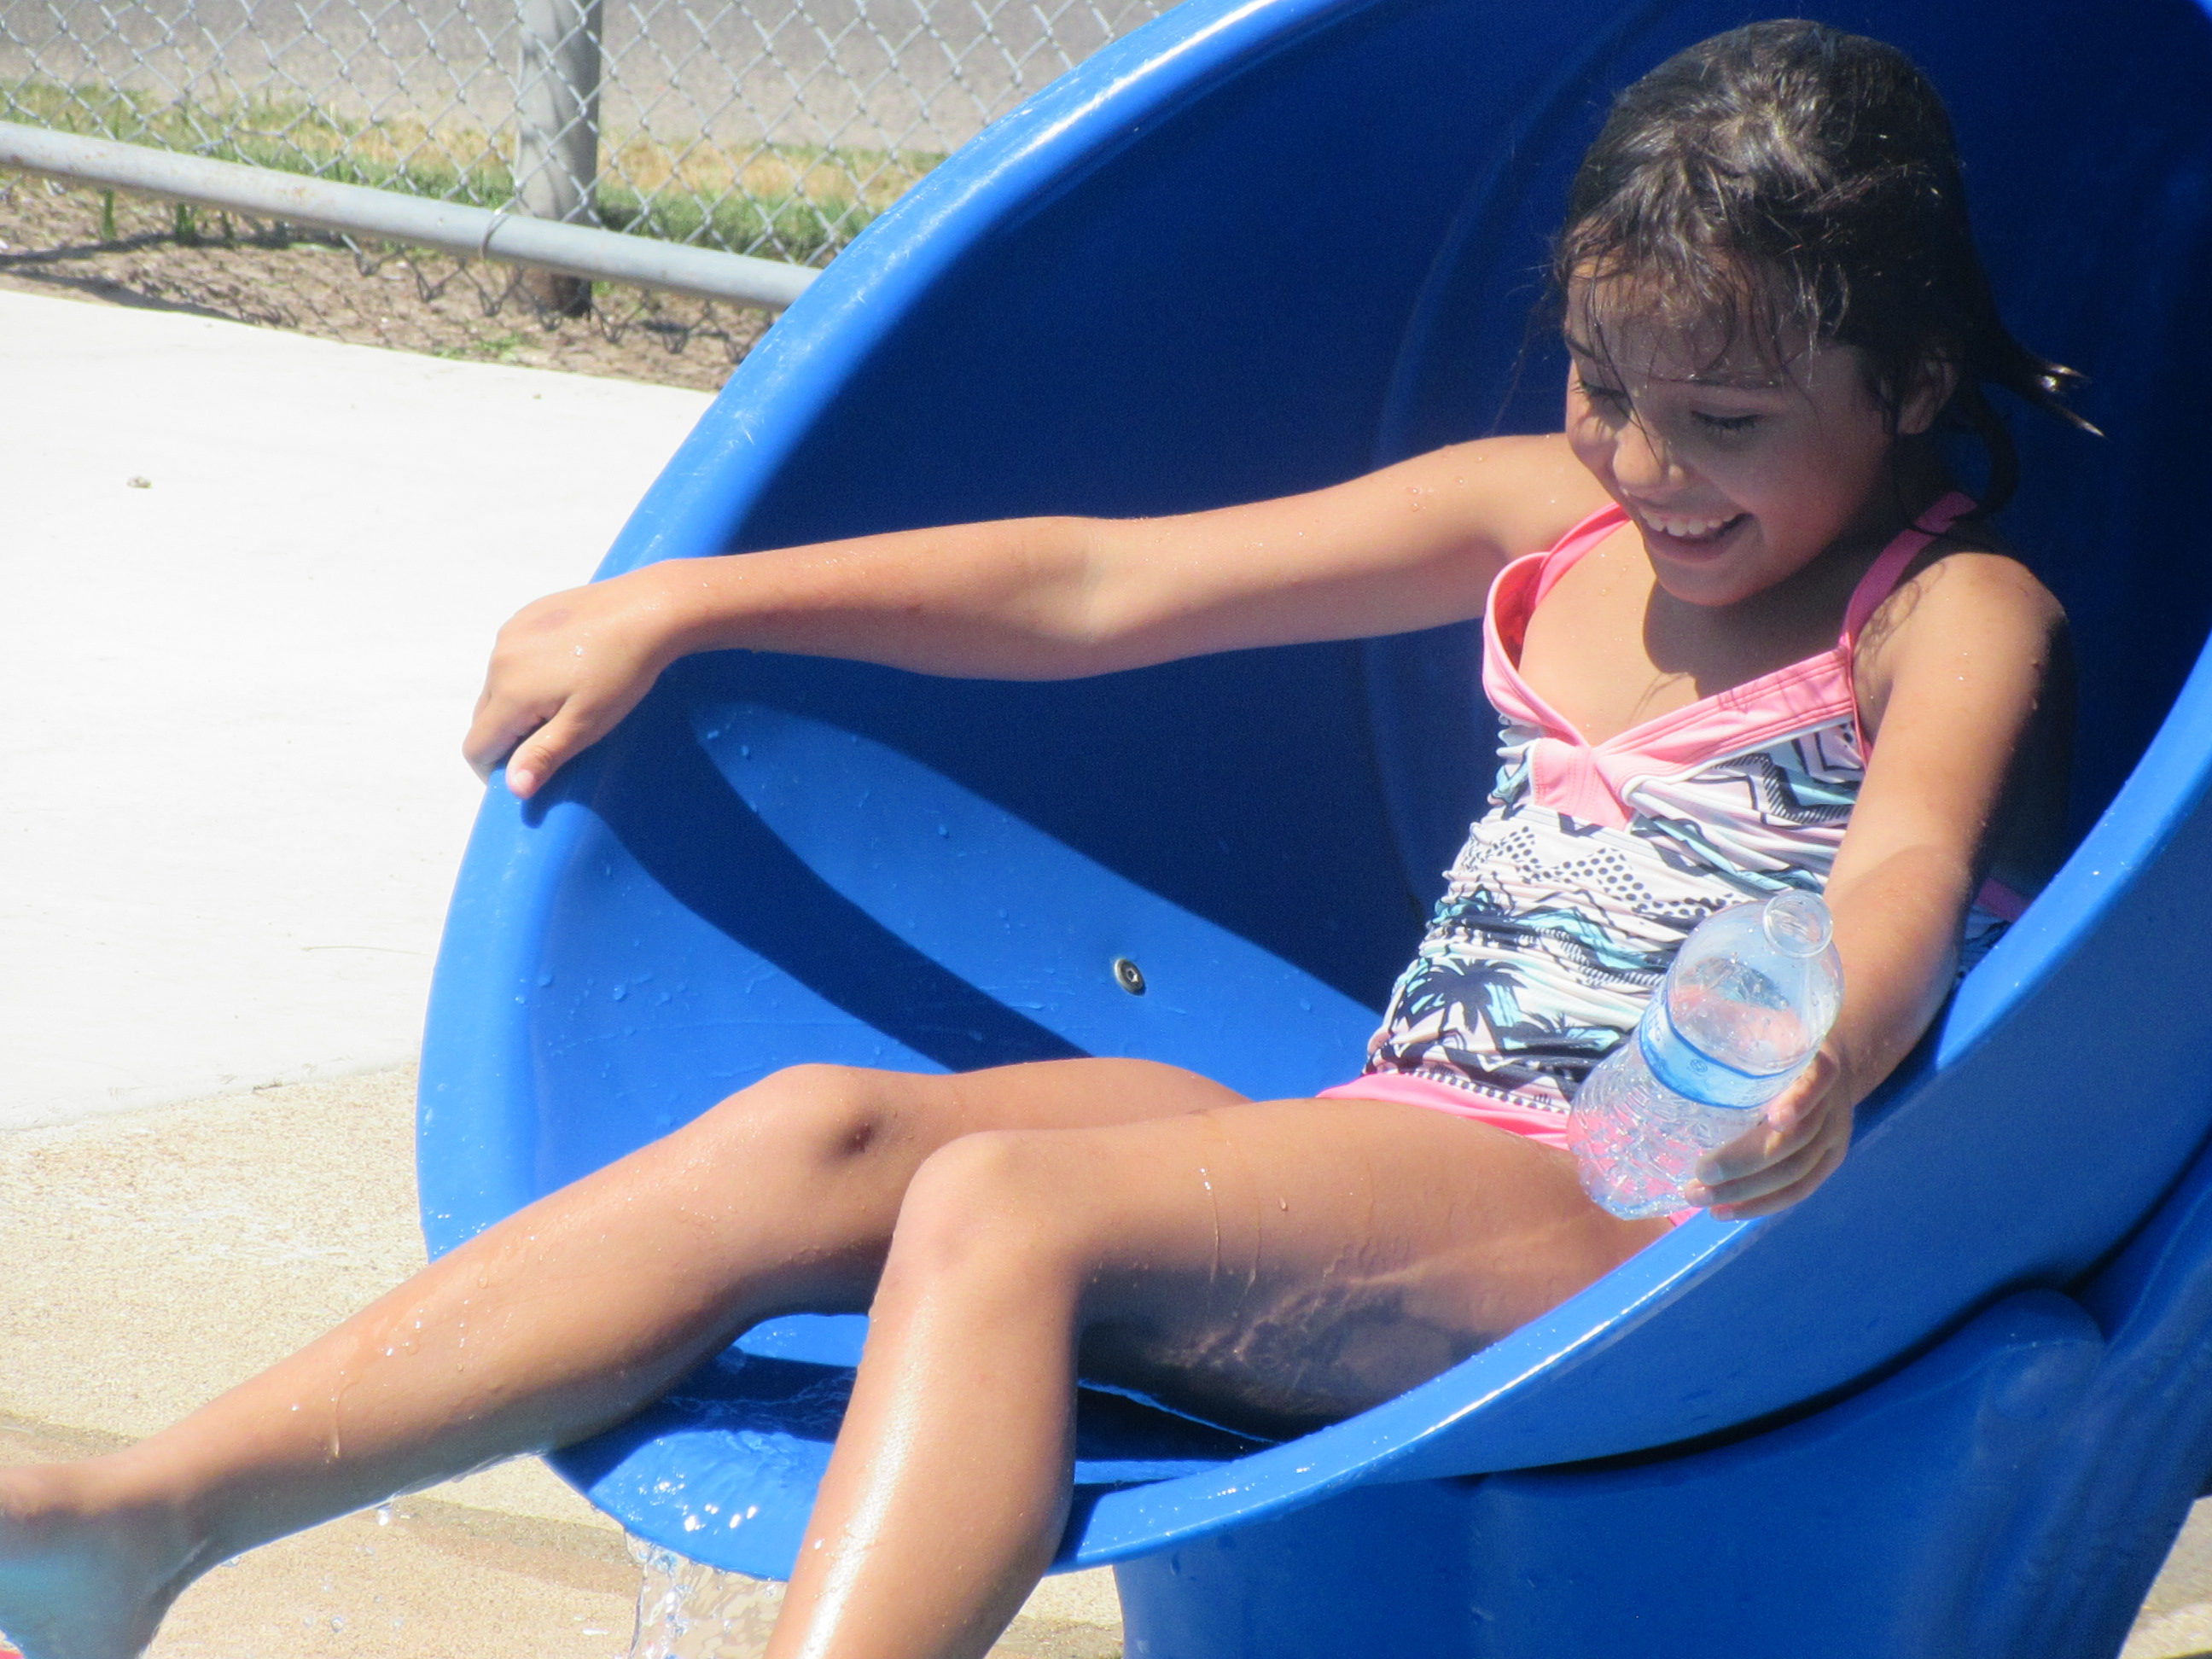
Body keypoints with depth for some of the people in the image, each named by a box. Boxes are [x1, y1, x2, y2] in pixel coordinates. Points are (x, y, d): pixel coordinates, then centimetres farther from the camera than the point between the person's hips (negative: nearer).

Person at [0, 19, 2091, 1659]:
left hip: (1639, 1226, -7)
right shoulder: (1536, 518, 18)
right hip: (1380, 1171, 7)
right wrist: (675, 608, 17)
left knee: (1008, 1201, -30)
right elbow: (1093, 586, 19)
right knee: (821, 1132, -16)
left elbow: (1904, 875, -23)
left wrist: (1822, 1054, -48)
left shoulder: (1952, 613, -1)